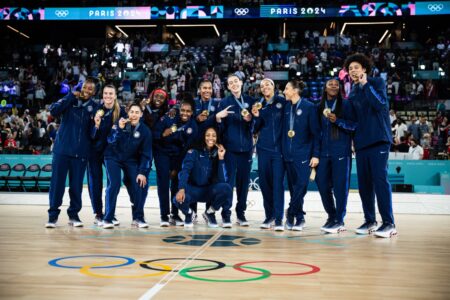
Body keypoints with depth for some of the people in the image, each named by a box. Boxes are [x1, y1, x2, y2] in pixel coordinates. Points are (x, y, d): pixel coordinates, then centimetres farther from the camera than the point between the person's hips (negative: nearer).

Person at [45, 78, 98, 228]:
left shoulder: (94, 107, 5)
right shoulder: (70, 101, 2)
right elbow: (54, 111, -16)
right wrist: (71, 96, -17)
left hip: (81, 152, 1)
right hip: (62, 149, -1)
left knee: (76, 184, 5)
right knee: (57, 182, 1)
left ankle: (74, 214, 18)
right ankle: (53, 214, 11)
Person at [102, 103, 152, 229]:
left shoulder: (145, 131, -11)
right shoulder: (120, 123, -14)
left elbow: (146, 154, -7)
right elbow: (110, 140, -22)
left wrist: (142, 172, -13)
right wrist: (119, 129, -37)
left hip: (131, 161, 2)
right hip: (113, 158, -2)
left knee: (138, 186, -10)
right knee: (114, 185, -19)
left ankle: (138, 218, 7)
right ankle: (108, 219, -8)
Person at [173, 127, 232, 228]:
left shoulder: (218, 154, -2)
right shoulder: (194, 152, -9)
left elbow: (222, 179, -13)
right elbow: (185, 171, -23)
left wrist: (221, 158, -20)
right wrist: (181, 189, -40)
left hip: (210, 190, 2)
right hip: (193, 189, -2)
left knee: (226, 188, -29)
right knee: (179, 199, -35)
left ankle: (210, 213, 1)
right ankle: (189, 213, 6)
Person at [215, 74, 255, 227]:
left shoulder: (250, 101, 8)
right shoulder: (224, 102, 2)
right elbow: (221, 128, -3)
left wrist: (250, 120, -9)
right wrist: (218, 118, -22)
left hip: (246, 147, 2)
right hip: (230, 147, -2)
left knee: (244, 181, 6)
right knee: (229, 180, -7)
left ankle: (241, 213, 17)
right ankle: (226, 214, 0)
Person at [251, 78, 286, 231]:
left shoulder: (282, 102, 1)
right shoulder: (259, 105, 9)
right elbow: (255, 129, 9)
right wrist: (256, 116, -8)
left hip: (279, 148, -3)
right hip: (263, 149, 3)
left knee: (278, 183, -6)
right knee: (264, 182, 6)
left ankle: (278, 218, -3)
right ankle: (269, 215, 17)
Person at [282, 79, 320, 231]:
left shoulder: (309, 107, -6)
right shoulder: (286, 107, 9)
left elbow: (316, 132, -7)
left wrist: (315, 154, -12)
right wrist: (283, 150, 5)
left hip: (303, 154, -5)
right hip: (288, 154, 5)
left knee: (300, 187, -7)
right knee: (293, 188, 7)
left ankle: (291, 215, 8)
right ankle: (299, 218, 17)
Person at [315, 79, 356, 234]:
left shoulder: (345, 104, 1)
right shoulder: (320, 107, 13)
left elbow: (353, 125, -5)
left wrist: (337, 120, -19)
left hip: (341, 151, -4)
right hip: (324, 151, 4)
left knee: (340, 185, -3)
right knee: (322, 184, 4)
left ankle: (339, 220, 6)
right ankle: (331, 216, 21)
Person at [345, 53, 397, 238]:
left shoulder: (377, 83, 2)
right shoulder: (352, 93, 17)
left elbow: (381, 104, -17)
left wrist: (365, 84, -11)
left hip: (378, 139, -5)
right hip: (361, 142, 6)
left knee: (380, 179, -11)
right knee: (364, 182, 4)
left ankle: (389, 223, -6)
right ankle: (370, 221, 14)